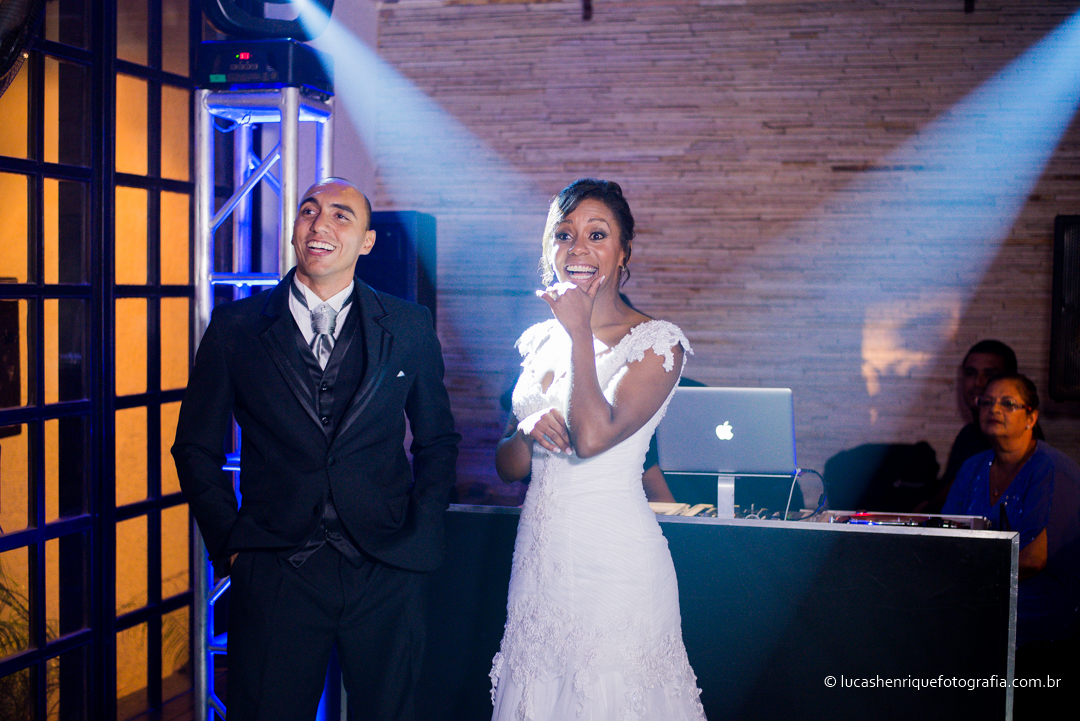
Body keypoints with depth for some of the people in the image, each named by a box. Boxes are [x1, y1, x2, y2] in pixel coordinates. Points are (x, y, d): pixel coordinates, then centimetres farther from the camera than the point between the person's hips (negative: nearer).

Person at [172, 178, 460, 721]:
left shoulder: (409, 327, 5)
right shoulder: (236, 327, 3)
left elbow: (438, 441, 12)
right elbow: (196, 447, 7)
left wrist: (420, 535, 2)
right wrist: (232, 541, -2)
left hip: (386, 574, 1)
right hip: (275, 573, -1)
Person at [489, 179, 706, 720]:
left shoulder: (656, 342, -8)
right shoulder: (541, 341, 10)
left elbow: (593, 436, -22)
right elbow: (507, 466, 14)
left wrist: (580, 333, -14)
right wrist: (529, 432, -8)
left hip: (613, 561, -6)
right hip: (539, 555, 6)